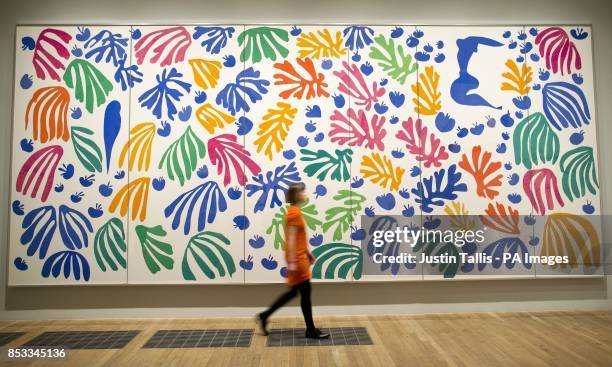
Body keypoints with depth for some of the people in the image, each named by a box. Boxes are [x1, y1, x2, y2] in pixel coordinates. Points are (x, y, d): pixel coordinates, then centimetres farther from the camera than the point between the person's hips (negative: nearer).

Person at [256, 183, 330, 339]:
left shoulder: (295, 211, 13)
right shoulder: (294, 212, -17)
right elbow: (291, 239, -21)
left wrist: (308, 253, 23)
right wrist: (292, 262, -23)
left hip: (300, 257, 10)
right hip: (297, 259, -10)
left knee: (293, 292, 16)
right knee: (305, 294, 1)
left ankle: (264, 316, 22)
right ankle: (311, 330, 14)